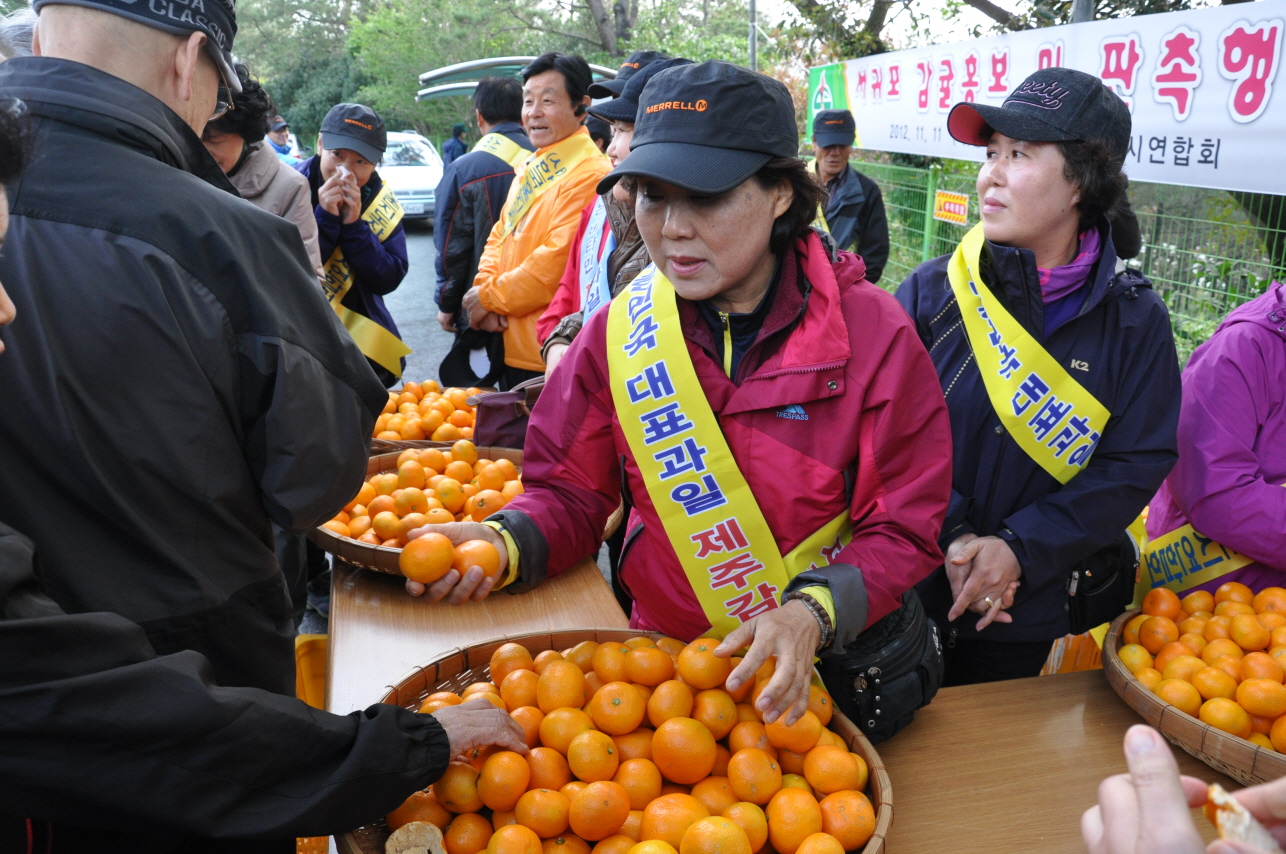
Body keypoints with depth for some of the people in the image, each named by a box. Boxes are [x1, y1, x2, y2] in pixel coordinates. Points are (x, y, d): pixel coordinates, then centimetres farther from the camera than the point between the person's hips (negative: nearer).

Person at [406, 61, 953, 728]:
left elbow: (904, 529, -10)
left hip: (824, 671, -1)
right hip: (660, 659, 2)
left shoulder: (871, 332, -12)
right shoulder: (618, 334, -5)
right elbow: (570, 491, 1)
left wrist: (813, 614, -26)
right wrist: (503, 542, -20)